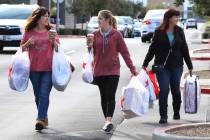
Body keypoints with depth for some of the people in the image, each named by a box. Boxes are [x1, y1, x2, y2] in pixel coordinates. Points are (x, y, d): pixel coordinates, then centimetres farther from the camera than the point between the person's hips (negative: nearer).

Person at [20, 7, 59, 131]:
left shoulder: (51, 32, 6)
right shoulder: (29, 32, 5)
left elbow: (57, 49, 7)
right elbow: (22, 48, 12)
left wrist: (53, 41, -13)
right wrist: (28, 43, -9)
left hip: (48, 68, -2)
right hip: (34, 68, 2)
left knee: (44, 94, -12)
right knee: (38, 95, 10)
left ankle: (41, 119, -17)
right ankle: (44, 118, 23)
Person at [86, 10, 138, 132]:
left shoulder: (116, 34, -4)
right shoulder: (96, 35, 5)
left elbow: (124, 52, -1)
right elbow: (93, 53, 11)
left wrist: (132, 68, -2)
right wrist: (89, 46, -11)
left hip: (113, 71, -4)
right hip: (99, 71, 4)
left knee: (110, 96, -11)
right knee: (103, 97, 9)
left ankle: (109, 121, -16)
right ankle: (108, 121, 17)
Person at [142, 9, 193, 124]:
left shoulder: (179, 31, 5)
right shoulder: (159, 32, -2)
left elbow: (184, 49, 10)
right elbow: (152, 48, 3)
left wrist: (190, 66, 11)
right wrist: (145, 64, 1)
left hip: (176, 66, 2)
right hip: (162, 66, -2)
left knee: (176, 90, 8)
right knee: (164, 90, -7)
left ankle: (176, 112, 28)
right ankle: (163, 116, 0)